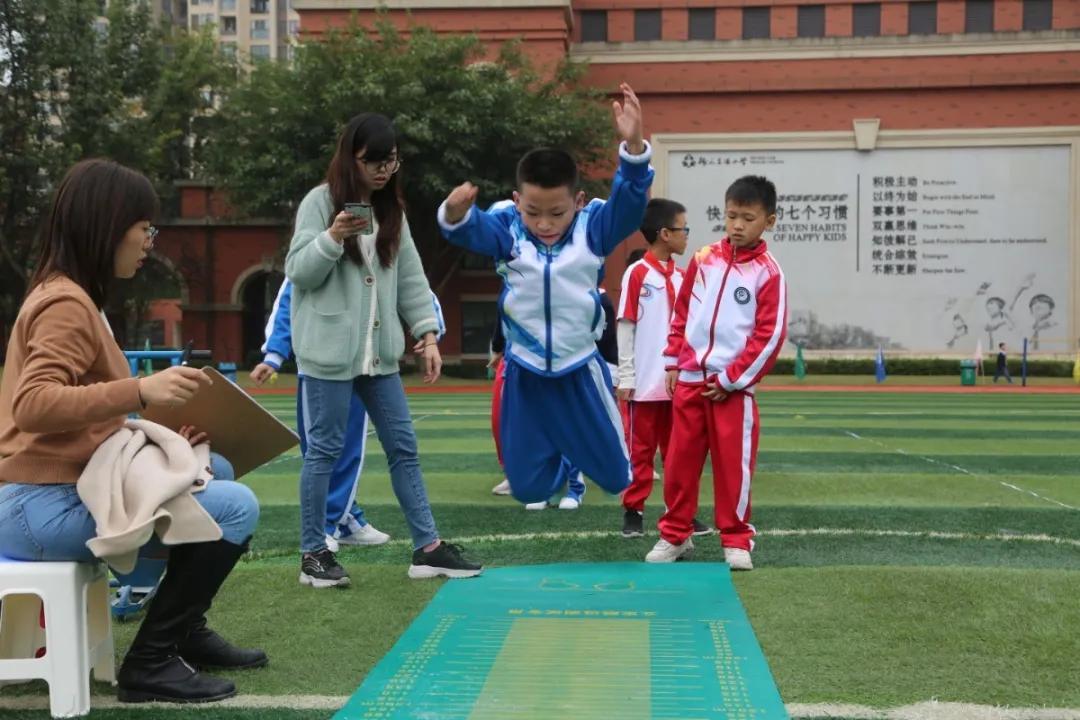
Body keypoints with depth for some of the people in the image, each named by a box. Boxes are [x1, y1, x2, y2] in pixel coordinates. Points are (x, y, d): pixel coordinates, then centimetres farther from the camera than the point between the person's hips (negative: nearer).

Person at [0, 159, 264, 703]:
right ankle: (151, 662, -7)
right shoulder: (66, 303, -15)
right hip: (47, 504, -10)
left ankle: (186, 631, 24)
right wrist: (141, 390, -33)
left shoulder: (70, 296, 16)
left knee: (215, 471, 19)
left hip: (69, 486, 10)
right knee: (236, 507, -16)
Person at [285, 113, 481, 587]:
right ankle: (313, 554, 10)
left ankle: (427, 547, 12)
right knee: (324, 449, -1)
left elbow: (410, 276, 12)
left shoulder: (392, 209, 12)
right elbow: (298, 273, -9)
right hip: (330, 350, -6)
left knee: (403, 446, 7)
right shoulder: (320, 202, -6)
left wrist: (427, 334, 4)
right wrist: (332, 238, -26)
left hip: (379, 351, 6)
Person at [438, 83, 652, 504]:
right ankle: (560, 454, 48)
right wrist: (456, 213, -57)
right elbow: (470, 231, -32)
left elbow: (629, 202, -31)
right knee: (528, 488, 13)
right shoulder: (506, 226, -15)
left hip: (580, 369, -1)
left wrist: (634, 146, -50)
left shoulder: (594, 226, -15)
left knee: (615, 475, 13)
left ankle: (582, 446, 48)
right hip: (524, 373, 1)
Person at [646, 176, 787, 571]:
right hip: (689, 379, 4)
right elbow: (681, 313, 14)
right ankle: (675, 535, 19)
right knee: (679, 461, 7)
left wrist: (731, 379, -9)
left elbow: (769, 336, -8)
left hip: (732, 386, -4)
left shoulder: (768, 272, -6)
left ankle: (736, 540, 13)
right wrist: (673, 361, 8)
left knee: (733, 464, 0)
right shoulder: (703, 259, 7)